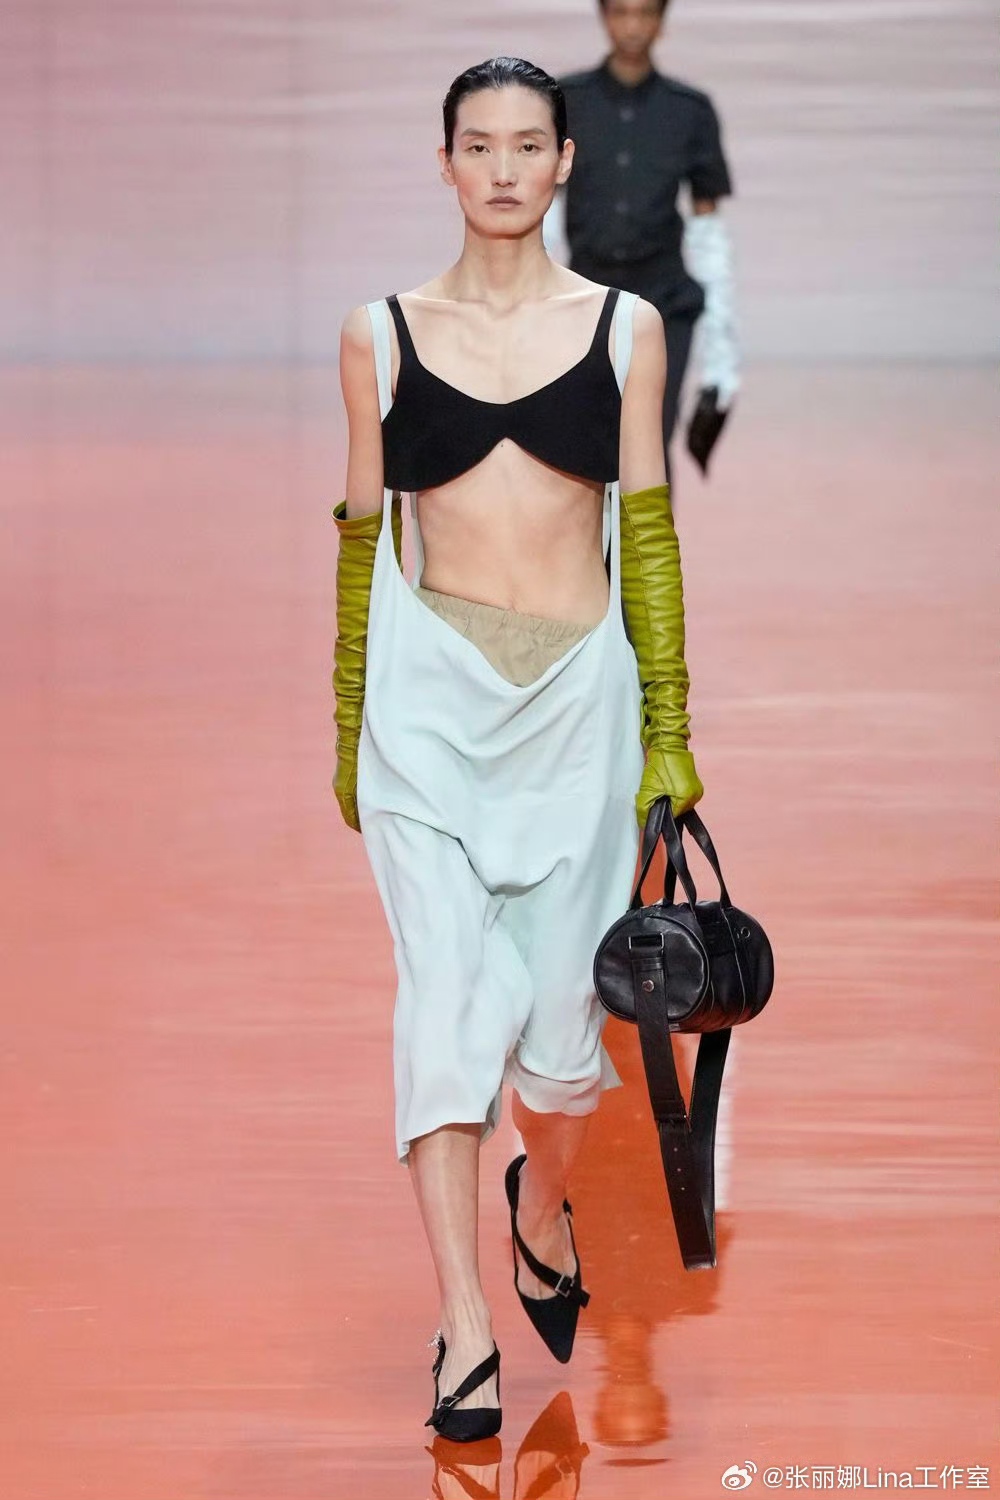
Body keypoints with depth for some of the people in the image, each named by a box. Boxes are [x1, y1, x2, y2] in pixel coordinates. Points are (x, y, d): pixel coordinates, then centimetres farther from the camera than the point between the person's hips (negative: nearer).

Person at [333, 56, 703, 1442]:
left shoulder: (625, 327, 5)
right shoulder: (382, 335, 4)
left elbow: (646, 533, 5)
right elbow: (363, 533, 10)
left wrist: (669, 733, 3)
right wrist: (348, 727, 12)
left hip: (578, 690, 1)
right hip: (430, 689, -1)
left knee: (561, 1001, 4)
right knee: (449, 981, -12)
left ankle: (543, 1200, 37)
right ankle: (465, 1327, -12)